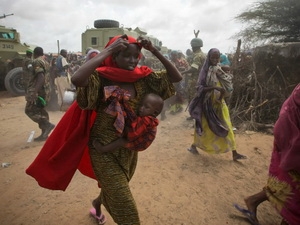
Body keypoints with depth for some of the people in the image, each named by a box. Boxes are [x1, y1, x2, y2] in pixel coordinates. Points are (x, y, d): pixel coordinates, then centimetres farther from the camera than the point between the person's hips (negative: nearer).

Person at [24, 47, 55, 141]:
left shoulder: (37, 62, -11)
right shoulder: (45, 62, 17)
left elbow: (41, 77, -24)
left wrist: (35, 91, -28)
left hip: (38, 91, -9)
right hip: (44, 90, 9)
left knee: (29, 110, -4)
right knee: (40, 111, 11)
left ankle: (47, 124, -12)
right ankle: (44, 133, 12)